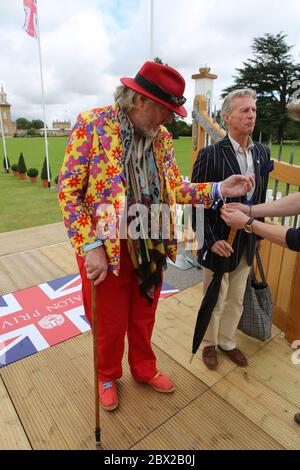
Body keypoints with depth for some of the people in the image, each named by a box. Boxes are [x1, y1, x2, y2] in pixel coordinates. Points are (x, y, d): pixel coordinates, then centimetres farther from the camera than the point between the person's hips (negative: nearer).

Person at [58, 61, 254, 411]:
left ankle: (144, 369, 51)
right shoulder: (91, 125, -12)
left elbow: (174, 189, 6)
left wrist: (218, 189, -8)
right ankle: (107, 376, 47)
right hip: (107, 251, -4)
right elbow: (68, 192, -13)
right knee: (111, 324, 16)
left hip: (151, 249, 5)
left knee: (144, 318, 22)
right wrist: (91, 247, -19)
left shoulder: (161, 136, 3)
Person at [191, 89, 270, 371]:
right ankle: (209, 344, 39)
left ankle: (227, 341, 44)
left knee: (236, 300, 21)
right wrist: (211, 240, -18)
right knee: (214, 301, 14)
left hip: (246, 244, 6)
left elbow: (261, 197, 10)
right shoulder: (210, 154, -16)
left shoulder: (262, 153, 2)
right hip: (219, 243, -5)